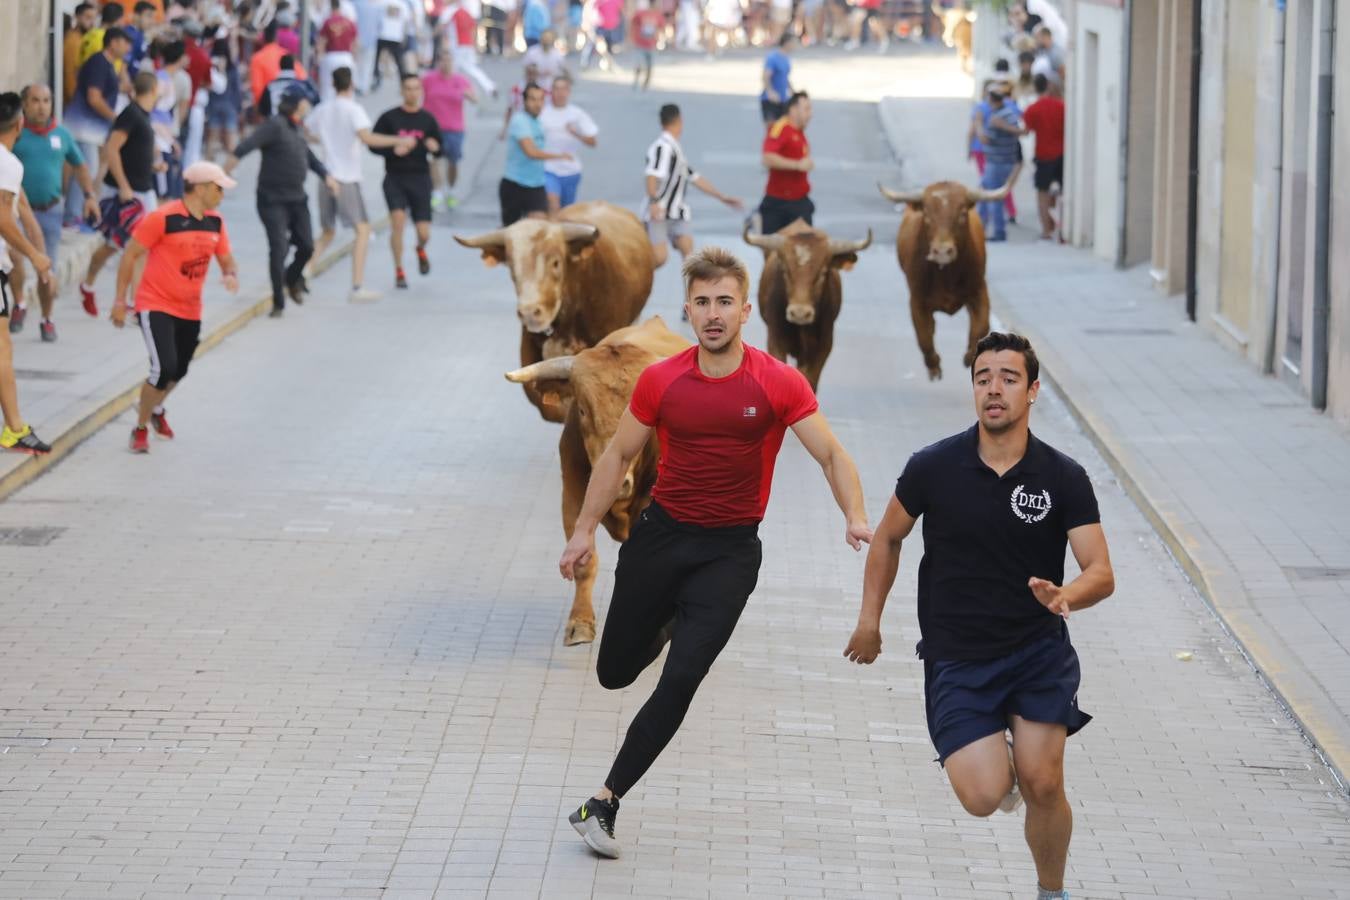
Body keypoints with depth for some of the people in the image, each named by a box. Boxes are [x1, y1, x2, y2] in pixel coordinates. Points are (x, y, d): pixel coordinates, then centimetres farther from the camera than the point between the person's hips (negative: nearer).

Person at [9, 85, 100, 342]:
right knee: (14, 254, -27)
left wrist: (89, 196, 11)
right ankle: (18, 306, -5)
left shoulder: (61, 135, 6)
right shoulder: (15, 134, -7)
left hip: (50, 211, 3)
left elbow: (79, 165, 20)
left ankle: (46, 319, 29)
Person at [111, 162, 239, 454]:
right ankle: (141, 429, 1)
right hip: (155, 306, -7)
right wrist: (120, 300, -9)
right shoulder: (163, 218, -16)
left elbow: (226, 260, 15)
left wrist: (231, 275, -11)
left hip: (190, 310, 7)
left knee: (178, 372, 18)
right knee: (164, 368, -18)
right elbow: (131, 254, -10)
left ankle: (155, 408, 50)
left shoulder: (215, 222, 3)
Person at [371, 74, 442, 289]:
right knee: (398, 219, -19)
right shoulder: (389, 118, -1)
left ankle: (421, 249, 37)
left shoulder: (427, 119, 6)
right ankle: (399, 272, -4)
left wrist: (434, 147, -13)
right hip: (395, 178, -2)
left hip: (420, 177, 2)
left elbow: (440, 149, 11)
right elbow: (373, 145, -1)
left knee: (424, 232, -2)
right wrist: (393, 150, -19)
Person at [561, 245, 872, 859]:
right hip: (661, 534, 3)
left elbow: (830, 454, -7)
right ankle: (667, 625, 47)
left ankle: (604, 803, -4)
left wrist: (856, 518, -24)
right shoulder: (660, 381, -3)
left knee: (680, 680, -14)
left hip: (730, 550, -2)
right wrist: (585, 530, 4)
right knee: (615, 671, 11)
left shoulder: (778, 383, -9)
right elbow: (618, 455, 8)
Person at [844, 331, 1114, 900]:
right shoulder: (933, 468, -6)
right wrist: (870, 620, 12)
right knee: (983, 797, -15)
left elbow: (1101, 573, -10)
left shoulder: (1063, 479, -7)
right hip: (956, 659, 0)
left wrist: (1067, 595, -32)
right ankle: (999, 767, 23)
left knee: (1043, 785, -11)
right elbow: (888, 537, 12)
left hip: (1039, 651, 0)